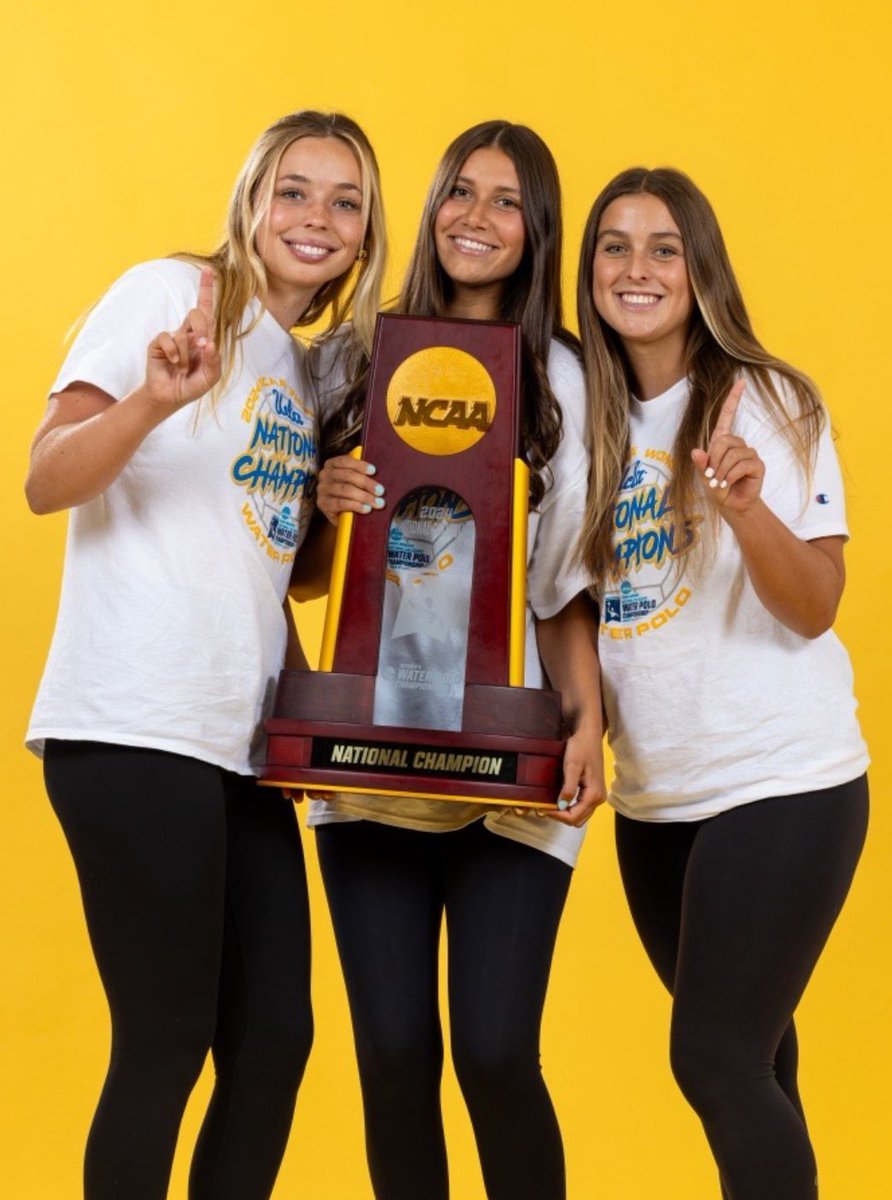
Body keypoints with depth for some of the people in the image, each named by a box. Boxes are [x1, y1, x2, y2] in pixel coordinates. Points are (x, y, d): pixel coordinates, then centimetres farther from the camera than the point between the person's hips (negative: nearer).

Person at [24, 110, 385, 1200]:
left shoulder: (321, 370, 18)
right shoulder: (171, 292, -2)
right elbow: (46, 483, -11)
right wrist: (151, 399, -27)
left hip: (241, 740, 7)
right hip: (135, 729, -7)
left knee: (274, 1037, 8)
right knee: (166, 1045, -2)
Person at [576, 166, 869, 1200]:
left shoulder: (769, 403, -9)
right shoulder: (589, 422, 5)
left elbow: (814, 609, -15)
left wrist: (747, 507, -31)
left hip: (780, 782, -5)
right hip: (653, 795, 5)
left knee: (714, 1058, -7)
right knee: (746, 1049, 17)